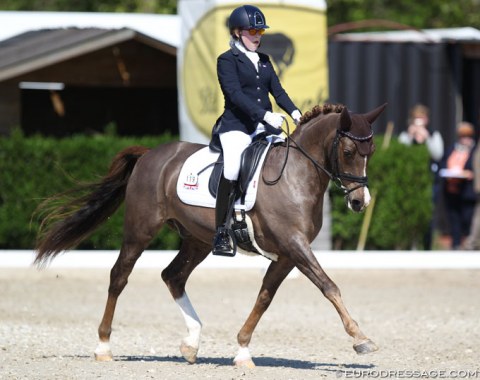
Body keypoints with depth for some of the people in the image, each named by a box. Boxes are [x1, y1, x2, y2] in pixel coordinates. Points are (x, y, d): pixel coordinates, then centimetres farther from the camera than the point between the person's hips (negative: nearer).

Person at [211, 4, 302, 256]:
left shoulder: (264, 61, 20)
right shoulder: (227, 60, -1)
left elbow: (277, 90, 14)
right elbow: (235, 94, -14)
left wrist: (294, 112, -6)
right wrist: (264, 115, -25)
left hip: (265, 126, 7)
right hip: (237, 126, -7)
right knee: (232, 167, -28)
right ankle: (221, 234, -23)